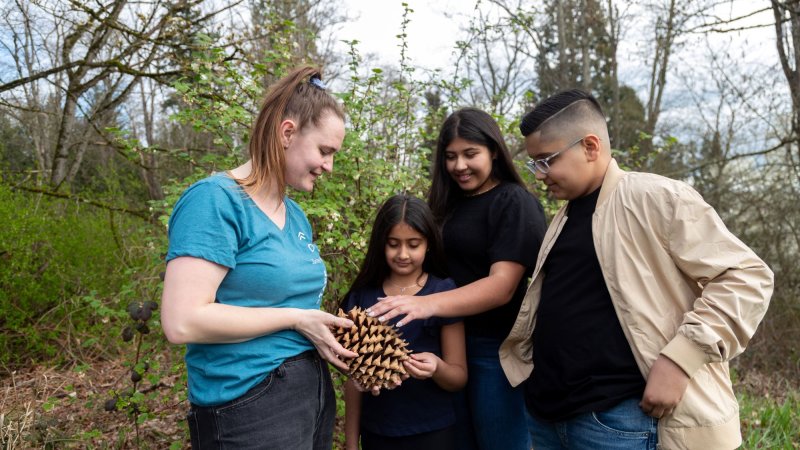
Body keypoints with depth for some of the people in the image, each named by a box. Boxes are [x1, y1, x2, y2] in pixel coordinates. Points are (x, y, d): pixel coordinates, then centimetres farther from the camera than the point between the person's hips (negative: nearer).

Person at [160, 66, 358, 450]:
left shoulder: (295, 215, 8)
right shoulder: (215, 200, -16)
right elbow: (182, 321, -25)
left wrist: (336, 339, 0)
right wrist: (296, 319, -18)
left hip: (314, 390, 9)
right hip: (249, 409, -8)